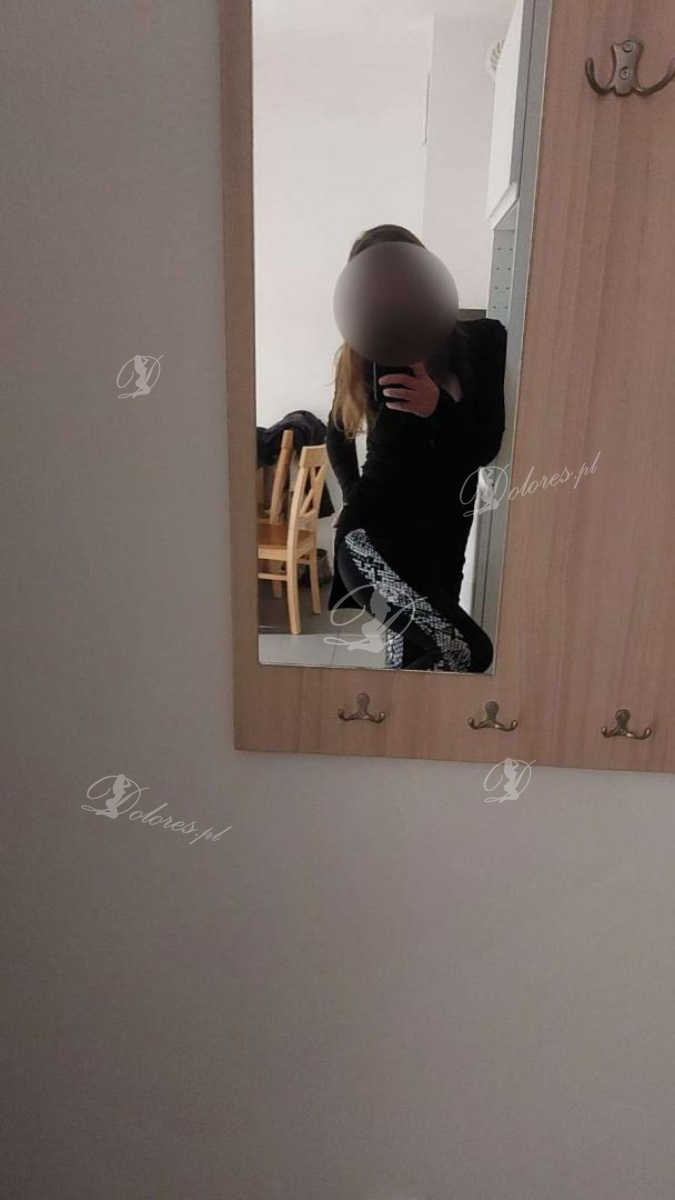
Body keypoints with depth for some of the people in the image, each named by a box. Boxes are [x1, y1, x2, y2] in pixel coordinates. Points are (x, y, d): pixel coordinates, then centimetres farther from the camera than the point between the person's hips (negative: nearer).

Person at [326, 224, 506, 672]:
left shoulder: (481, 341, 1)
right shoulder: (368, 355, 0)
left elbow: (486, 447, -4)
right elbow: (338, 433, 18)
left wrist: (439, 407, -21)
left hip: (443, 542, 3)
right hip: (372, 537, -3)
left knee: (410, 659, 11)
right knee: (469, 650, -19)